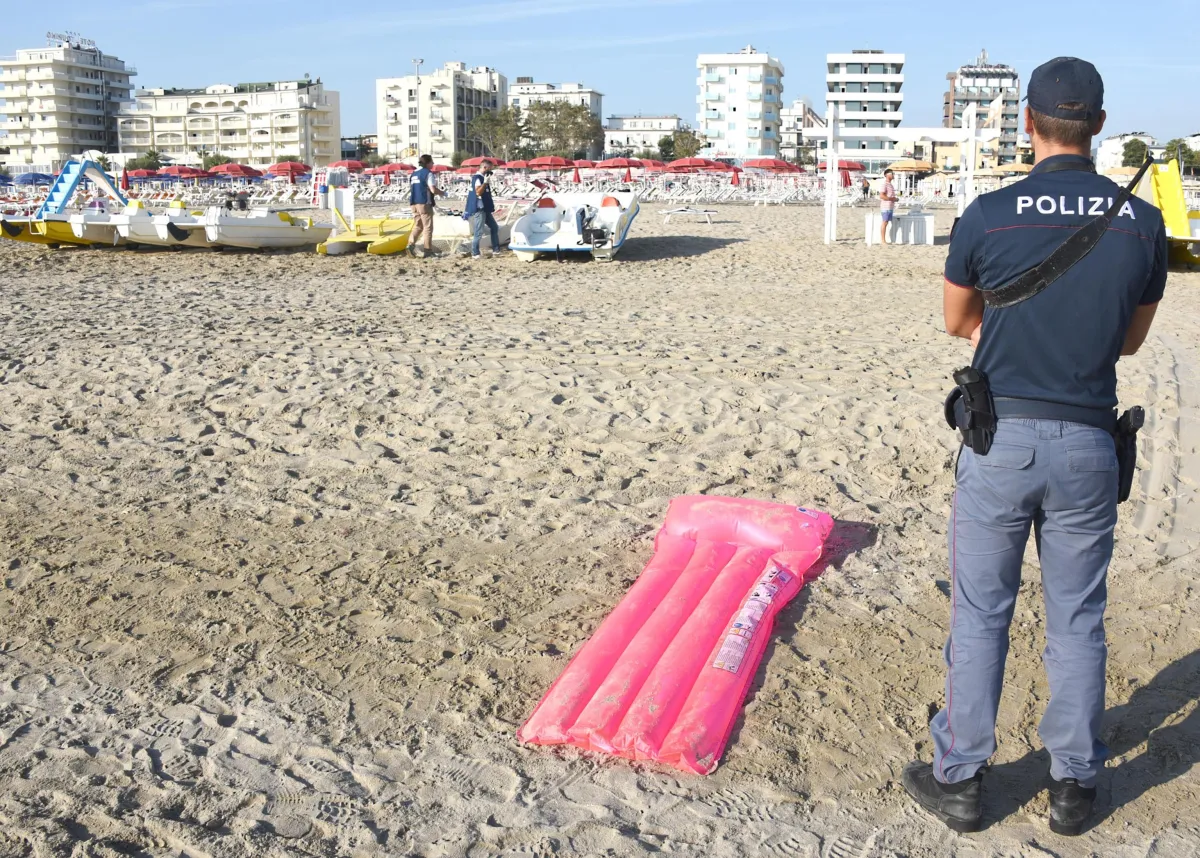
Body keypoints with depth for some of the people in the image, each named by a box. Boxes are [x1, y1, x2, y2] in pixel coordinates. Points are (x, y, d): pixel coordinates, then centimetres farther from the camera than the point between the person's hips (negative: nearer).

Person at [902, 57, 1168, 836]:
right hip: (1087, 446, 2)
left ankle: (959, 779, 19)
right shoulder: (1143, 223, -1)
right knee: (1078, 621, 14)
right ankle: (1074, 786, 25)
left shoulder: (988, 216, -9)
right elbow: (1131, 339, 13)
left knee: (980, 616, 9)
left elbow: (958, 322, 7)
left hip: (1001, 439, -2)